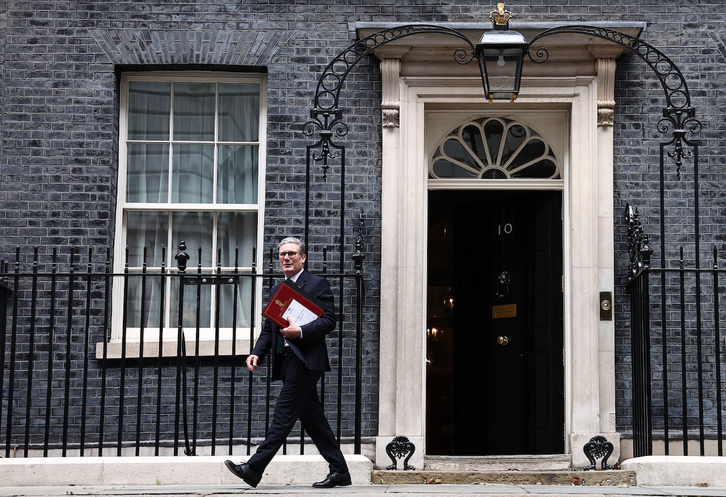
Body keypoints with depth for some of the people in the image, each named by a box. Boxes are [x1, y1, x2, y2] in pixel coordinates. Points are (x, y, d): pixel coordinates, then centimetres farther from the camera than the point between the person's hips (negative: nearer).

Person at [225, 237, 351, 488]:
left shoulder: (317, 284, 0)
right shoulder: (276, 290, 21)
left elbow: (328, 320, -9)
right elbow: (268, 329, 19)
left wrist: (300, 331, -22)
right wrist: (257, 354, 3)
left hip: (306, 359, -8)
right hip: (287, 361, 8)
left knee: (283, 413, -11)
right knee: (312, 417, 8)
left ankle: (254, 468, -15)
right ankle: (339, 470, 14)